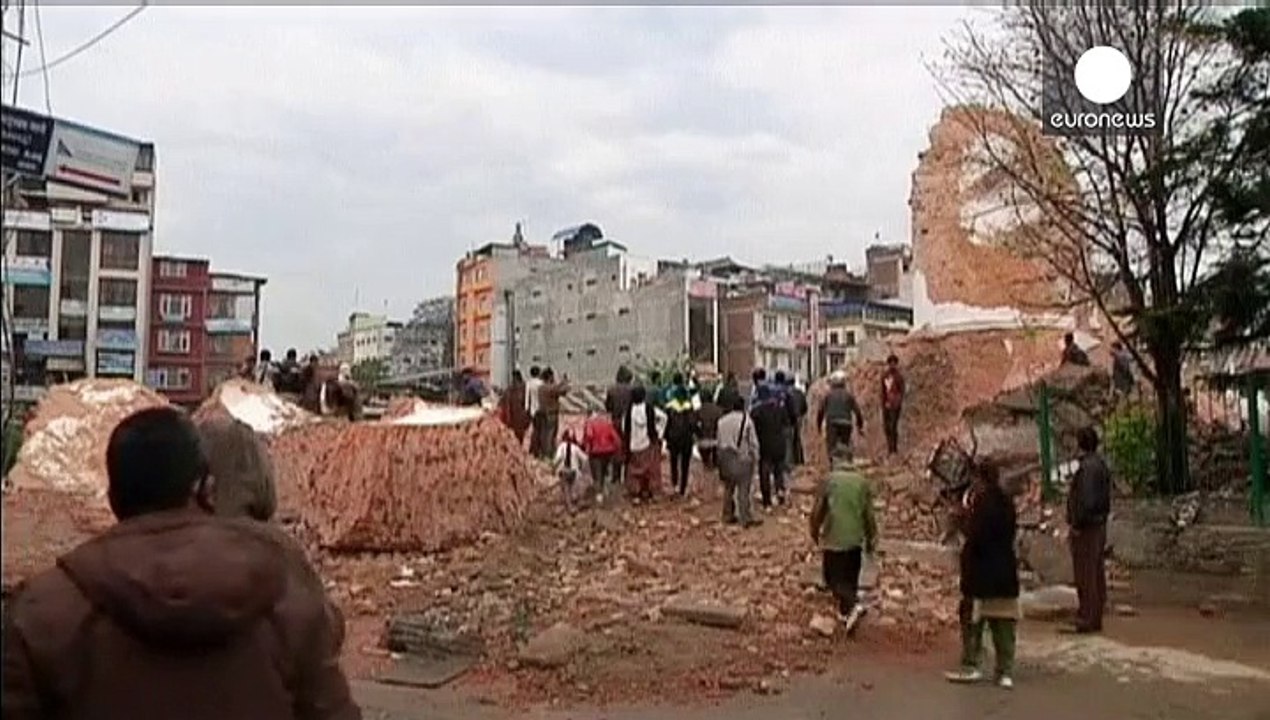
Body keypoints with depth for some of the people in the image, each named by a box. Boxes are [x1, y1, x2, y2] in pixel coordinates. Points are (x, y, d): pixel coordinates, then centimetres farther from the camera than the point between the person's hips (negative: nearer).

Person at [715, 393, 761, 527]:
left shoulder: (722, 421, 1)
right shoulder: (746, 420, -13)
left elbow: (720, 442, 7)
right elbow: (753, 442, -8)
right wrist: (755, 457, 3)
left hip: (726, 458, 4)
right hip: (743, 458, -4)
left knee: (728, 488, 16)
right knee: (743, 490, 0)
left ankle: (728, 515, 23)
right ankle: (745, 518, 4)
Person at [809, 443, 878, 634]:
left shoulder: (829, 481, -11)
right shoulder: (862, 482, -1)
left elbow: (817, 511, -7)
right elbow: (868, 514, 2)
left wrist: (815, 532, 9)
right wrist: (871, 539, 14)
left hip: (834, 539, -4)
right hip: (855, 539, 4)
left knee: (835, 579, 5)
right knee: (850, 578, 18)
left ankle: (853, 605, -16)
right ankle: (845, 612, 28)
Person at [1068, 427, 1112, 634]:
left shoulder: (1087, 467, -20)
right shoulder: (1101, 464, 11)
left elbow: (1086, 500, -25)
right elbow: (1106, 498, 16)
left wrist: (1076, 524, -16)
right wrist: (1102, 517, 18)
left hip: (1086, 527, -10)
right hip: (1100, 525, 10)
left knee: (1085, 576, -3)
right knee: (1097, 575, 14)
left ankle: (1087, 620, 2)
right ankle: (1095, 619, 22)